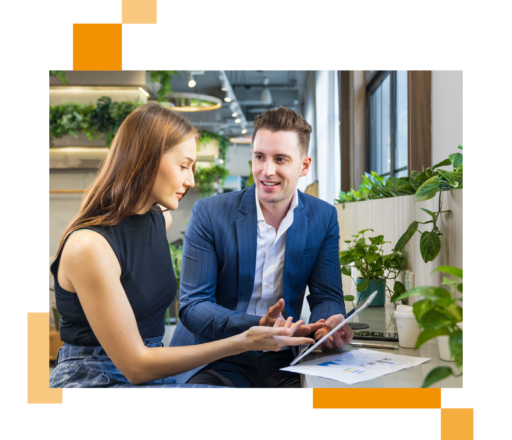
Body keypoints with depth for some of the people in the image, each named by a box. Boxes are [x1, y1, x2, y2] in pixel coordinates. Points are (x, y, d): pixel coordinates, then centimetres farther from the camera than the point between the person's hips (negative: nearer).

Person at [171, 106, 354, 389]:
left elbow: (326, 296, 4)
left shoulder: (323, 218, 2)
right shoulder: (209, 214, -7)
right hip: (213, 361, -2)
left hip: (280, 362, 3)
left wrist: (330, 324, -22)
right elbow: (192, 305, -10)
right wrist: (258, 326, -27)